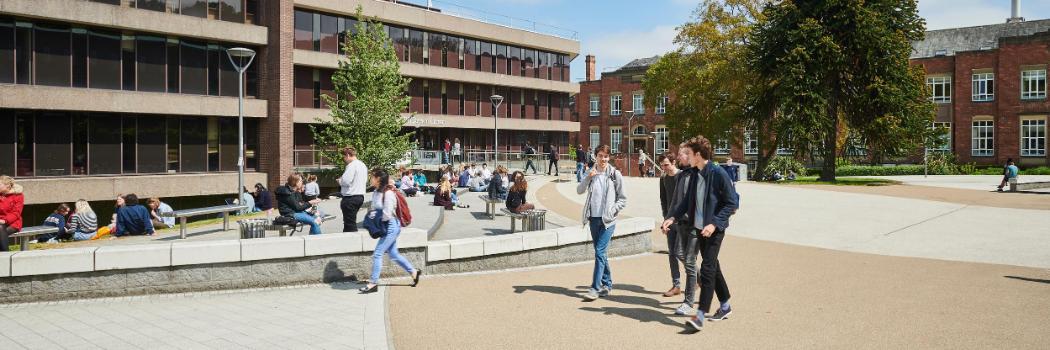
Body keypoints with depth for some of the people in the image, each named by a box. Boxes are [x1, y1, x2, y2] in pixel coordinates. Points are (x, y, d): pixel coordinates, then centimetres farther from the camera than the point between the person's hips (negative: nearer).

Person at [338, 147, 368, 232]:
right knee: (351, 222, 20)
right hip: (360, 196, 10)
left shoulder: (352, 165, -15)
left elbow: (345, 181, -23)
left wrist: (339, 180, 0)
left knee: (350, 224, -4)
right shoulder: (363, 165, 14)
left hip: (351, 198, -10)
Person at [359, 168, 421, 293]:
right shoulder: (376, 192, 6)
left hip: (391, 226, -9)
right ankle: (414, 272, 28)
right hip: (385, 227, 9)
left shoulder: (388, 193, -20)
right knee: (393, 254, 16)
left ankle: (373, 283, 1)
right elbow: (374, 209, 18)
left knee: (377, 254, -7)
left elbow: (387, 215, -22)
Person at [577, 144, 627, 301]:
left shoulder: (615, 175, -3)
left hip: (608, 219, -4)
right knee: (601, 253, 12)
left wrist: (611, 211, -11)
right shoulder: (591, 173, 7)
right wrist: (588, 178, -18)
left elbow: (622, 199, 1)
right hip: (594, 218, 4)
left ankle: (595, 287, -10)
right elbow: (579, 191, -5)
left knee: (600, 252, -12)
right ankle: (607, 284, 25)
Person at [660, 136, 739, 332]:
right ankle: (725, 306, 33)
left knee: (707, 269, -11)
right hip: (699, 228, 8)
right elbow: (687, 201, 14)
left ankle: (700, 316, -9)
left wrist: (715, 223, -21)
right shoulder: (694, 174, 7)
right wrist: (672, 217, 0)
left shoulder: (718, 174, -15)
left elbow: (732, 203, -14)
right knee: (713, 267, 17)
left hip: (714, 229, -8)